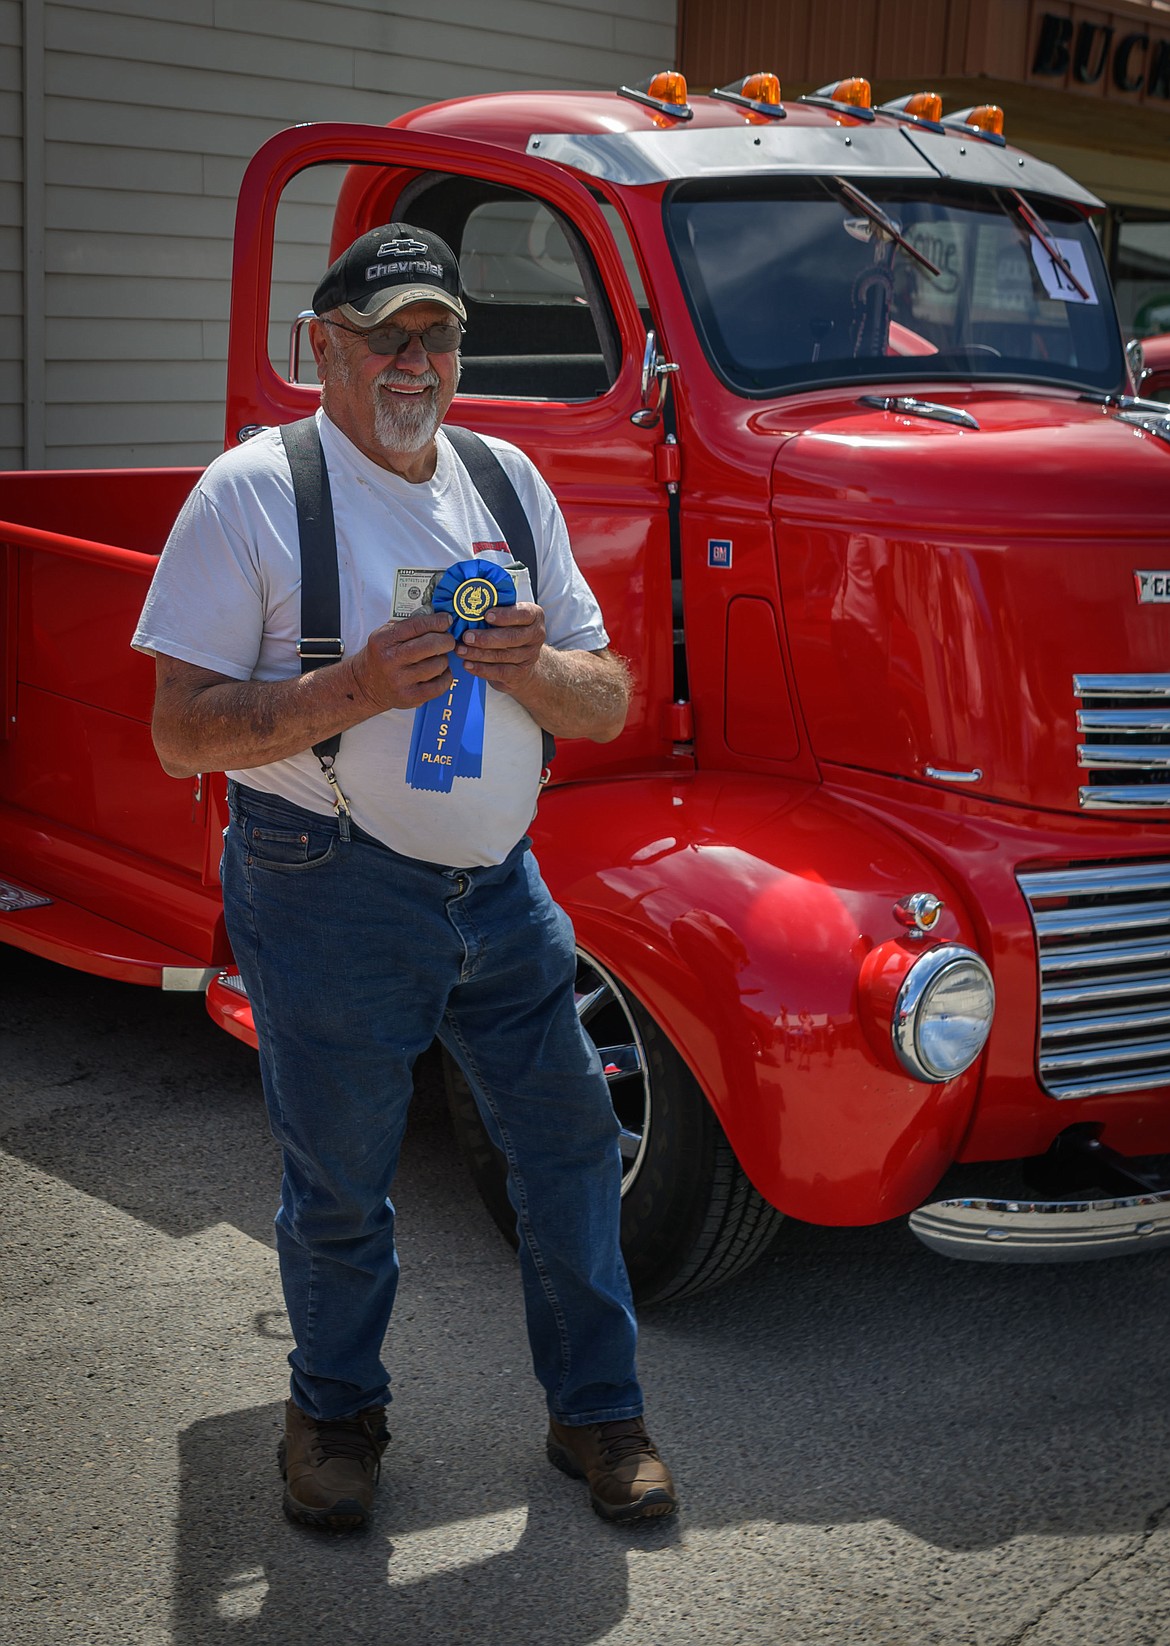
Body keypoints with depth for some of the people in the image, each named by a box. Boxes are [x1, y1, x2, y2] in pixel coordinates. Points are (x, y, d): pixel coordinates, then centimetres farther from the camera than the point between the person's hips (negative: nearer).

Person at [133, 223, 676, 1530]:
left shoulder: (507, 480, 9)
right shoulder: (252, 492, -7)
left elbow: (609, 707, 8)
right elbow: (183, 733, -11)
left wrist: (535, 669, -14)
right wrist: (352, 692, -23)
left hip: (499, 885, 5)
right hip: (330, 894, -4)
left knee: (569, 1139, 9)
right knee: (339, 1183, 8)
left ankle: (597, 1413, 28)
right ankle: (335, 1411, 33)